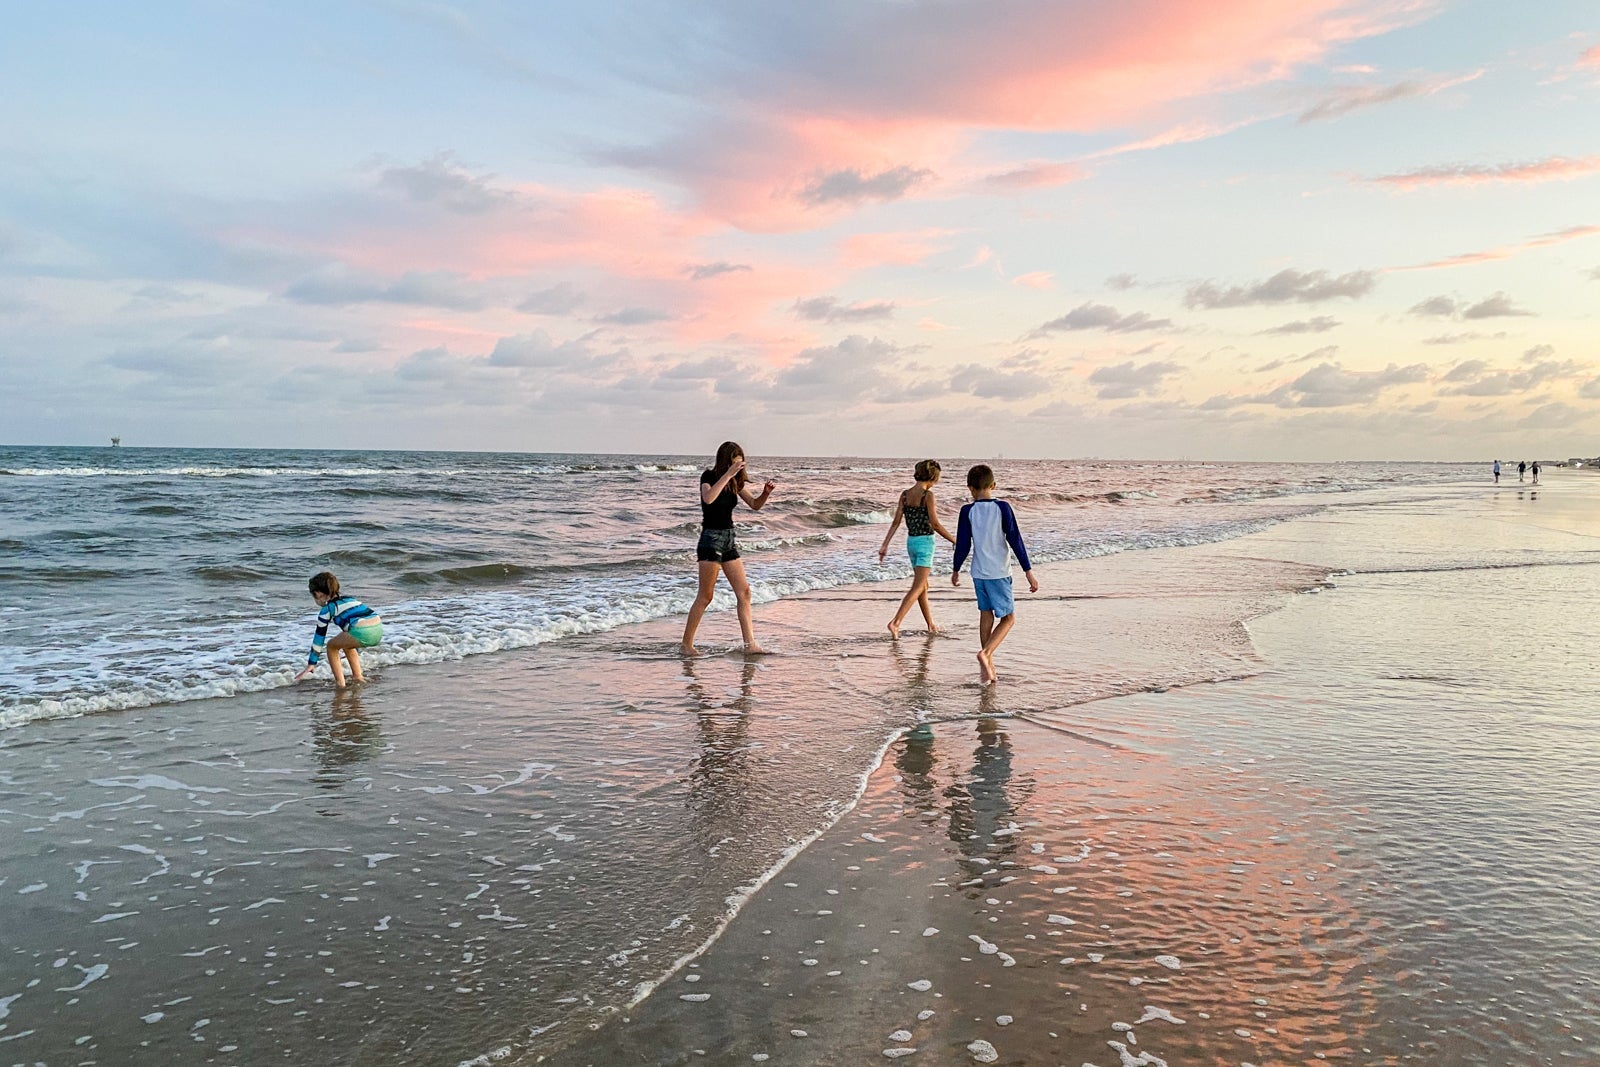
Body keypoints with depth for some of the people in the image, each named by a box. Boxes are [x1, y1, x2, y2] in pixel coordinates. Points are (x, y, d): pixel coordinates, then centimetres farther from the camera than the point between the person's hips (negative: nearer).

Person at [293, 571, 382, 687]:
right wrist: (356, 651, 57)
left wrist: (311, 664, 24)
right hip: (378, 630, 7)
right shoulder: (349, 598, 32)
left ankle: (340, 682, 17)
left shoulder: (327, 609, 13)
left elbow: (319, 638, 16)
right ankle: (357, 676, 34)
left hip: (362, 632, -7)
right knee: (346, 644, 34)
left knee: (331, 646, 21)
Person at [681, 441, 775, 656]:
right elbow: (708, 498, -31)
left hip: (729, 540, 7)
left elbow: (755, 505, 16)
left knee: (744, 592, 0)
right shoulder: (709, 476, -9)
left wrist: (765, 493, -5)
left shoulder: (735, 481, 9)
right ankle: (686, 644, 6)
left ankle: (750, 645, 1)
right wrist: (728, 474, -30)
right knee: (705, 596, -4)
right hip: (711, 539, -7)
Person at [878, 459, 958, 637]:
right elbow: (935, 524, -17)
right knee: (918, 586, -7)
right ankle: (895, 622, -19)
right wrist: (955, 541, -9)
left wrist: (885, 545, 4)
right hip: (925, 542, -7)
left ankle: (931, 625, 28)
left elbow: (896, 522, 2)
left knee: (923, 585, 18)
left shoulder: (905, 495, 4)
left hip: (911, 541, 7)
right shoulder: (928, 495, -14)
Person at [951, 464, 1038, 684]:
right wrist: (1028, 571, -6)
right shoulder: (1002, 508, -8)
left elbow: (962, 544, 0)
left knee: (986, 615, 15)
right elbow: (1015, 540, -9)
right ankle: (986, 653, -13)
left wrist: (956, 569, 16)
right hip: (999, 573, -3)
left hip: (979, 573, 3)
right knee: (1008, 618, 7)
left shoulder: (968, 511, -3)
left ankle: (988, 666, 17)